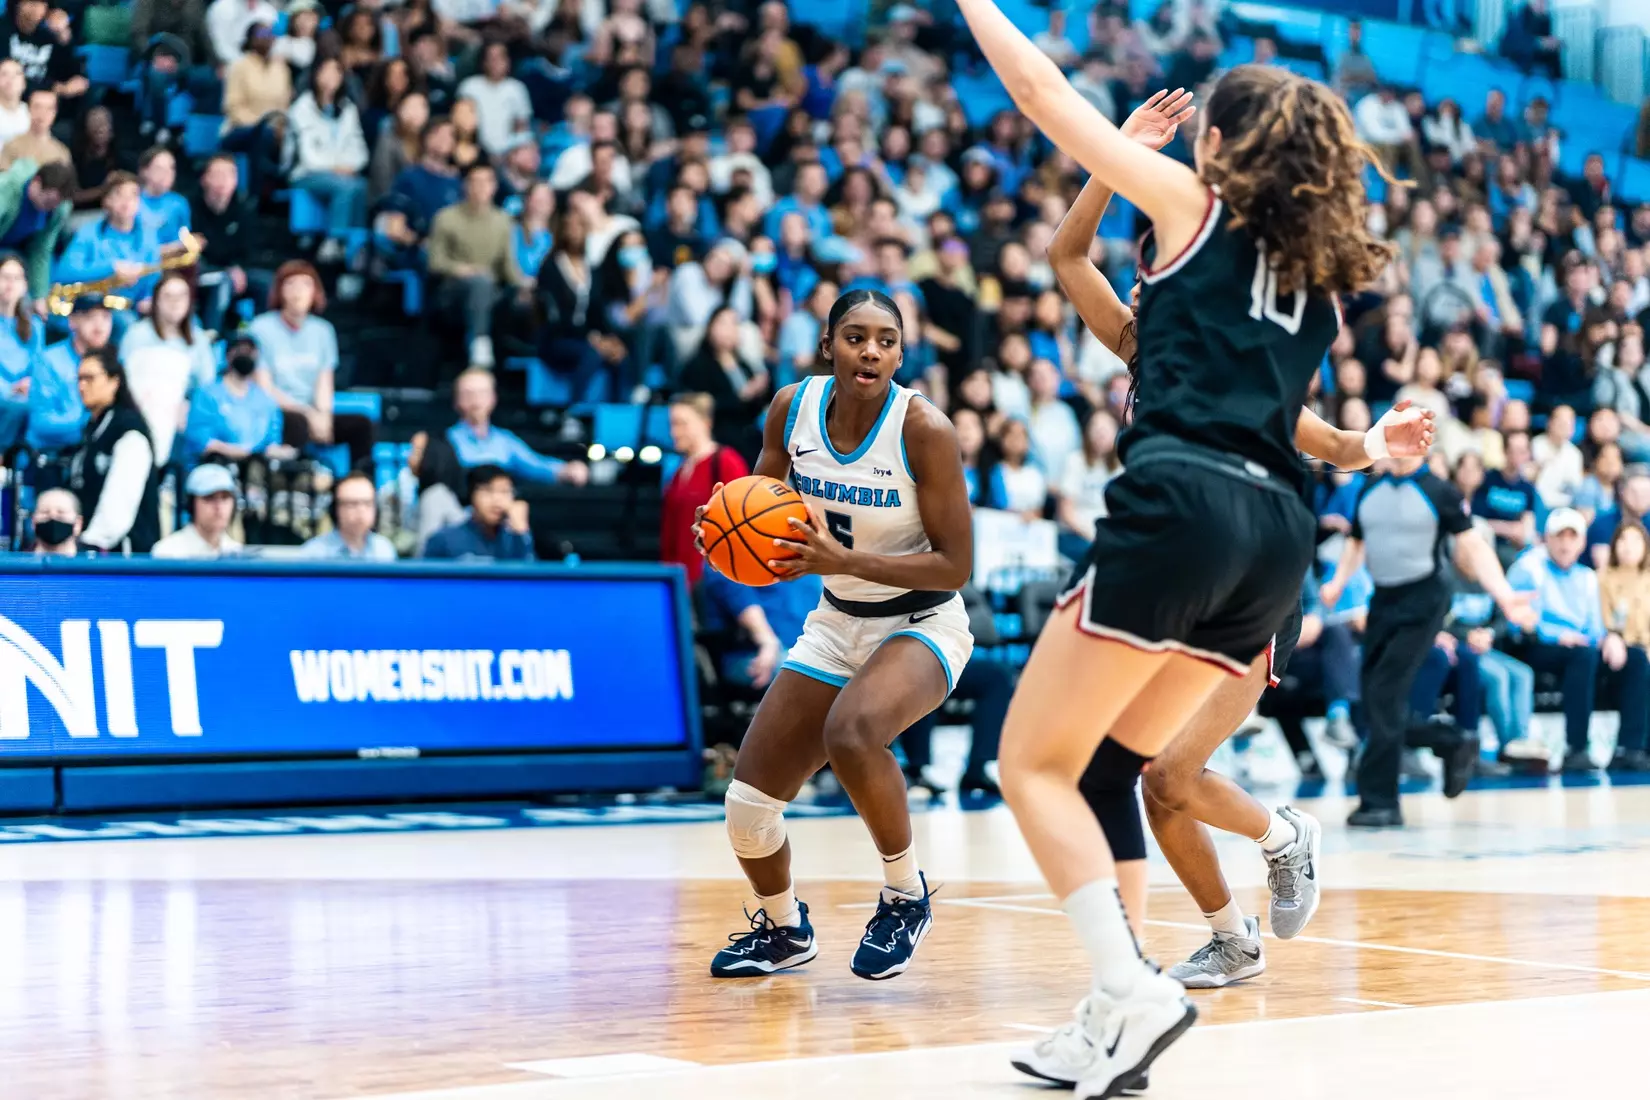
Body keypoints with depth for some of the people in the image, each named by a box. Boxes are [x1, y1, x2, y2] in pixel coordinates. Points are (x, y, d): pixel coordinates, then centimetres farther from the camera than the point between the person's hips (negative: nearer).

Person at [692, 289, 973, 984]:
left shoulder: (924, 429, -22)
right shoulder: (792, 408, -8)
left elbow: (956, 565, -20)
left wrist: (843, 560, -30)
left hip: (921, 625, -5)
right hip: (836, 623, 6)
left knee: (851, 731, -38)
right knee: (748, 804, 1)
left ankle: (906, 895, -13)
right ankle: (783, 928, 33)